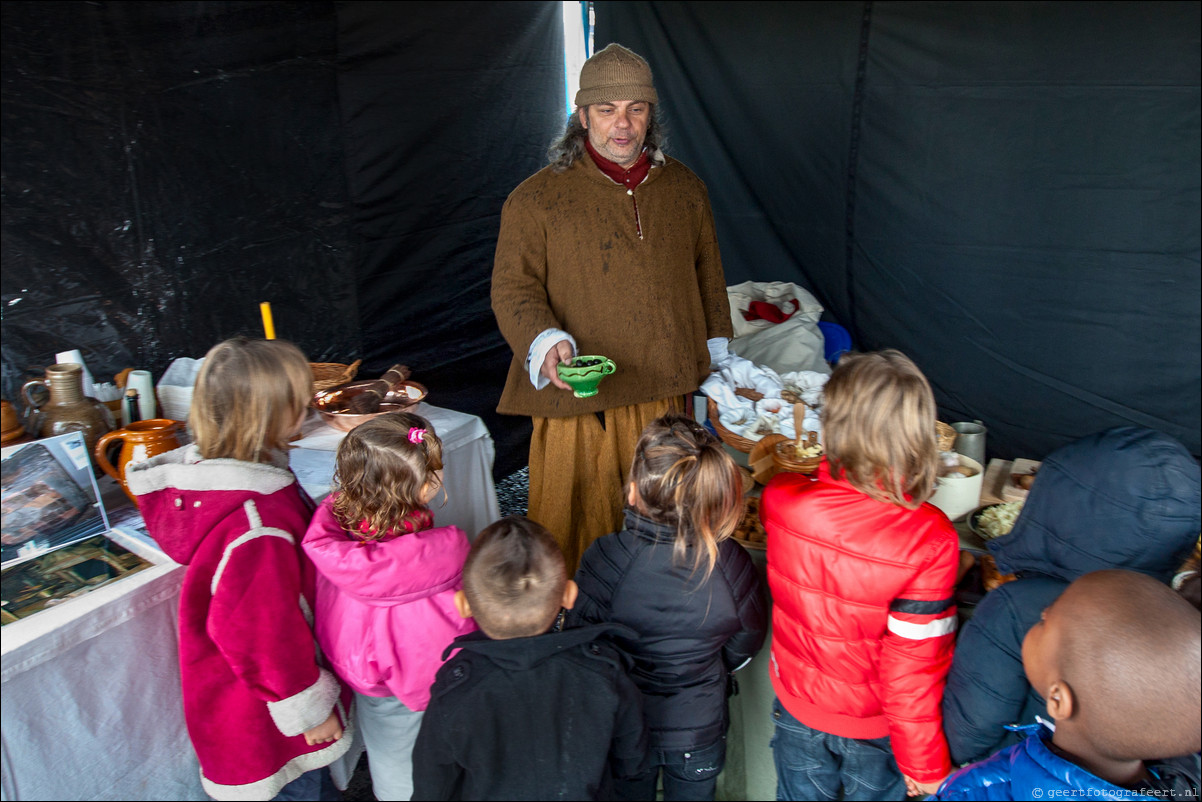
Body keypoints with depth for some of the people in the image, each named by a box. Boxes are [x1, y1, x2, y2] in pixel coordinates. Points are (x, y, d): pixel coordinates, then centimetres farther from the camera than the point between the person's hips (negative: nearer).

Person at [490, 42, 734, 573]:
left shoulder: (685, 188, 11)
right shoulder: (536, 199, -3)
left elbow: (709, 276, 20)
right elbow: (513, 289, -5)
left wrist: (717, 361, 20)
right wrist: (546, 343, -24)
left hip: (669, 393, 4)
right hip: (579, 405, -4)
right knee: (576, 529, 2)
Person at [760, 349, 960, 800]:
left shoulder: (780, 499, -26)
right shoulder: (930, 539, -31)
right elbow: (914, 662, -24)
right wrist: (926, 764, -7)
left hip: (798, 708, 2)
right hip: (877, 728, -1)